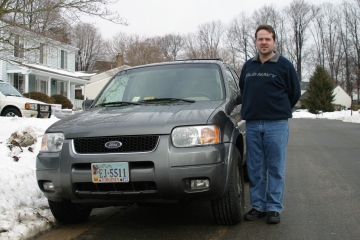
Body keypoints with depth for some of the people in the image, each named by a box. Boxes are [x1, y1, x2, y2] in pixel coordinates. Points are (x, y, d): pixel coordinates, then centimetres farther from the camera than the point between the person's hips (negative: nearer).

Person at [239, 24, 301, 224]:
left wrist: (280, 111, 11)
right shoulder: (248, 66, 12)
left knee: (276, 168, 0)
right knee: (255, 169, 6)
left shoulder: (284, 65, 0)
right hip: (252, 125, 4)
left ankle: (274, 208, 6)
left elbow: (294, 93, 5)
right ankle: (258, 205, 15)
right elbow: (242, 88, 25)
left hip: (276, 125, -4)